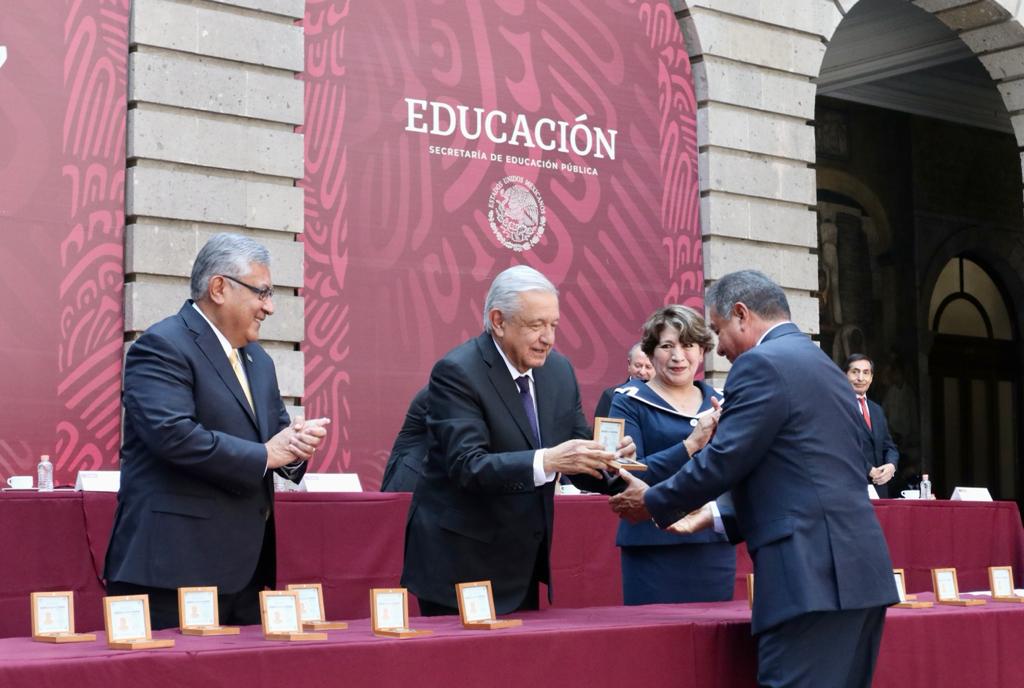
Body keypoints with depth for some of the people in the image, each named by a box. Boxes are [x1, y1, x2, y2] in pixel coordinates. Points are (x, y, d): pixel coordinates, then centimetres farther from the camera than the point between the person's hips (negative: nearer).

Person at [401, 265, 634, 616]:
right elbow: (467, 465, -26)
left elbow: (574, 463, 7)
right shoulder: (456, 372, -16)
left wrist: (606, 465, -15)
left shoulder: (559, 370, 4)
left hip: (524, 563, 6)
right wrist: (546, 461, -38)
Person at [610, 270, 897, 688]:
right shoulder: (823, 366, 22)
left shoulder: (761, 364, -7)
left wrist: (653, 504, 5)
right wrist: (716, 515, 26)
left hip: (812, 574, -10)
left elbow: (723, 461, -11)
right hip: (858, 571, 10)